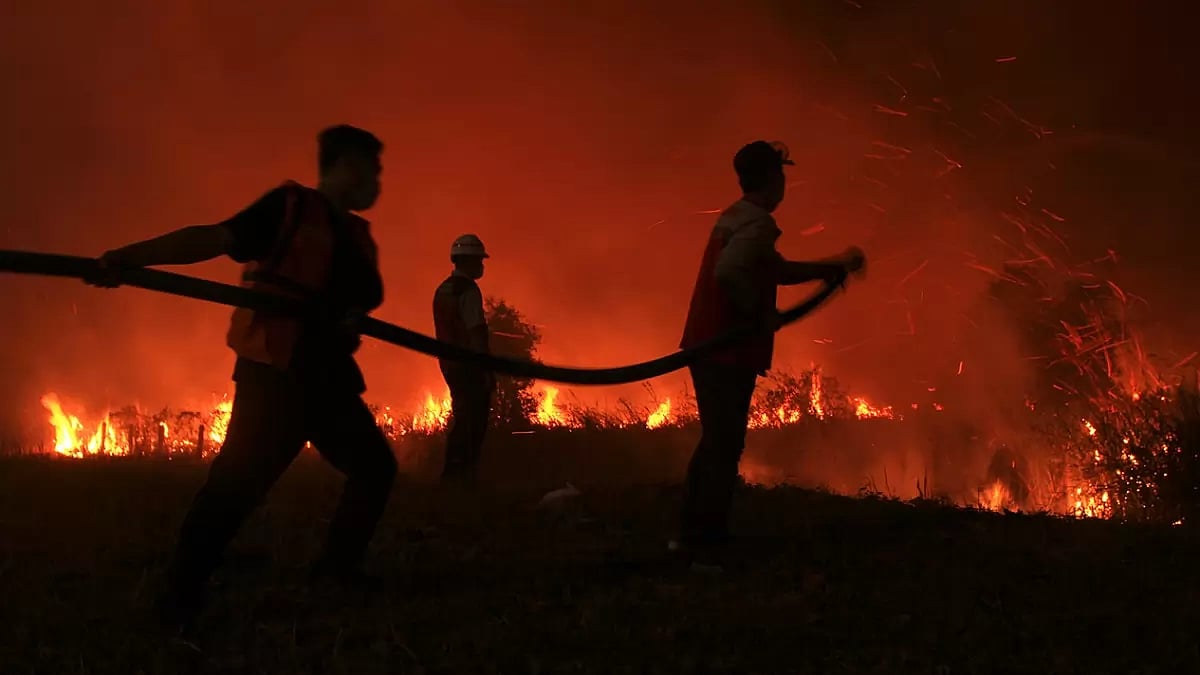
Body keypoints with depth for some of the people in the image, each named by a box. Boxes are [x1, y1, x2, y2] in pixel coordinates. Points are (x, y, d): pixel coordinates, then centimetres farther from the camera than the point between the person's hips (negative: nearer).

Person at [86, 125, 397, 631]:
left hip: (328, 375, 8)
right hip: (276, 373, -8)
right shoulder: (291, 206, -5)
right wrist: (131, 258, -23)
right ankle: (181, 598, -5)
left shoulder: (357, 235, 17)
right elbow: (214, 238, -13)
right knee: (240, 479, -12)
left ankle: (337, 565, 26)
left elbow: (367, 298, 16)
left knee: (375, 466, 12)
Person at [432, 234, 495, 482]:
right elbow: (476, 331, -20)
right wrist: (488, 370, -20)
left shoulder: (442, 290, 14)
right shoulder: (468, 290, -14)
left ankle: (453, 474, 18)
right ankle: (464, 474, -7)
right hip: (470, 366, -9)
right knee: (474, 424, -6)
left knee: (461, 421, 16)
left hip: (450, 365, 9)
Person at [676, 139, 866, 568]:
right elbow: (729, 272, -33)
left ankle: (690, 535, 26)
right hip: (728, 352, -10)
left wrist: (831, 267, 25)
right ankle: (708, 546, 3)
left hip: (707, 347, 10)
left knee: (713, 442, 18)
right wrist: (761, 313, -20)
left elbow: (775, 270, 28)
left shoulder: (735, 218, 16)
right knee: (725, 449, -2)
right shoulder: (758, 224, -15)